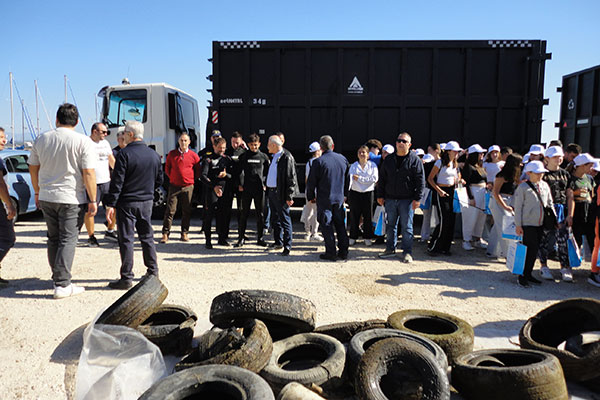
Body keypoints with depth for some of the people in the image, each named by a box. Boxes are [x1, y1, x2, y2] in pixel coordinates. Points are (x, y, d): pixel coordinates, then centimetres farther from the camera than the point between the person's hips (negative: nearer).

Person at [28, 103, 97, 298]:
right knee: (68, 240, 0)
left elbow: (33, 168, 14)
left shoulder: (41, 139, 6)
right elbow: (89, 173, -14)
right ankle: (63, 285, 0)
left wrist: (38, 192, 25)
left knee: (53, 239, 16)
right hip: (72, 199, -5)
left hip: (46, 197, 5)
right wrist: (92, 200, -8)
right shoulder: (82, 141, -10)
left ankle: (58, 278, 27)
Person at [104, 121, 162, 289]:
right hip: (147, 202, 6)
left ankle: (126, 278, 4)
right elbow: (159, 180, 13)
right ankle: (153, 271, 23)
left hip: (127, 203, -6)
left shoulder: (124, 154, -12)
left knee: (126, 239, 0)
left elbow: (117, 182, -15)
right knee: (147, 237, 16)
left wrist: (110, 204, -12)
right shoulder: (154, 154, 6)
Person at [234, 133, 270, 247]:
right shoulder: (243, 156, 6)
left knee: (260, 214, 6)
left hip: (259, 189, 1)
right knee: (244, 213, 2)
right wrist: (240, 184, -5)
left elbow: (267, 171, 11)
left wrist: (265, 183, 0)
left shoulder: (264, 156, 8)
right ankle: (241, 238, 9)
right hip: (246, 189, -1)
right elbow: (240, 171, 5)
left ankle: (260, 238, 15)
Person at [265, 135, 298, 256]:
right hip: (271, 191, 9)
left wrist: (289, 196, -20)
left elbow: (291, 178, -17)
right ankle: (278, 242, 29)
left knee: (284, 220, -4)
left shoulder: (287, 157, -15)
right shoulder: (274, 156, 14)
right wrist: (267, 189, 15)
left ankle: (287, 246, 2)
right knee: (275, 219, 17)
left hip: (280, 194, -9)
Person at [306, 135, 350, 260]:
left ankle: (331, 253, 6)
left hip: (324, 199, -5)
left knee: (327, 226, 3)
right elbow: (347, 179, 13)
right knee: (340, 225, 13)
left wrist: (311, 196, 6)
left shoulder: (318, 161, -12)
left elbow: (311, 181, -8)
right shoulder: (343, 159, 4)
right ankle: (343, 252, 17)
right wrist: (345, 194, 24)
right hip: (339, 198, 5)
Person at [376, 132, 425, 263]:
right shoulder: (388, 159, 10)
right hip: (390, 199, 4)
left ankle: (407, 252, 10)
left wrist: (417, 198, -10)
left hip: (407, 200, -4)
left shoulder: (415, 160, -2)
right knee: (390, 225, 11)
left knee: (407, 226, 1)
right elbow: (382, 179, 14)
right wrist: (380, 195, 8)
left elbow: (420, 181, -4)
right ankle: (390, 249, 23)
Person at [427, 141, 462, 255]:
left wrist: (459, 181, 3)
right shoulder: (440, 162, -7)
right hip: (441, 192, -7)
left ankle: (444, 248, 14)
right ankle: (432, 247, -1)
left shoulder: (455, 164, 12)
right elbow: (430, 178, -9)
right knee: (444, 221, -12)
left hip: (452, 192, 7)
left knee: (451, 221, 4)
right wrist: (439, 190, -17)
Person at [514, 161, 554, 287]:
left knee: (535, 250, 12)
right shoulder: (522, 187, -9)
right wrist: (518, 225, -11)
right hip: (527, 224, -6)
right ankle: (522, 276, 5)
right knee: (529, 250, -6)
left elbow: (550, 203, 18)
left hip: (540, 224, 6)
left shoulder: (545, 185, 9)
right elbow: (518, 207, -9)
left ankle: (528, 274, 23)